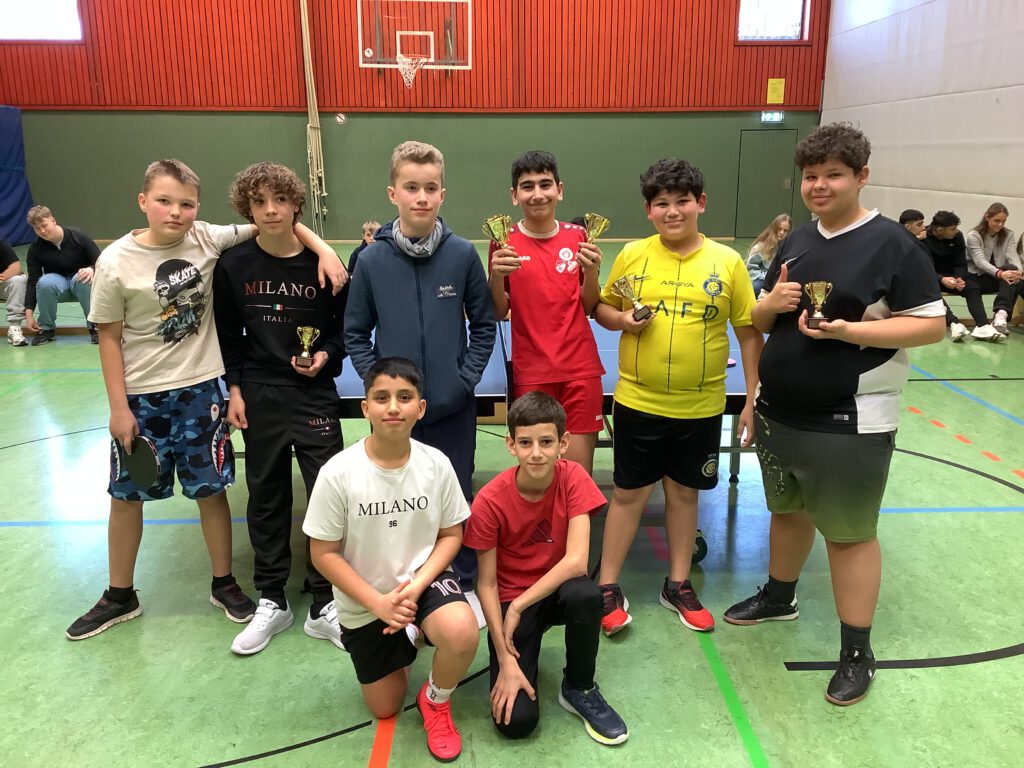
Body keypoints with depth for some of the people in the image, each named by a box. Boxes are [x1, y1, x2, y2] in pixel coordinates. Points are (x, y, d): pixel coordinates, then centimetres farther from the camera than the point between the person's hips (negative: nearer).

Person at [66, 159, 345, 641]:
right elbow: (110, 338, -5)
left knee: (211, 489, 9)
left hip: (199, 390, 1)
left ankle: (224, 584, 28)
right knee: (126, 495, 13)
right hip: (140, 397, 0)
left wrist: (323, 248, -20)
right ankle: (119, 596, 32)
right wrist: (118, 408, -6)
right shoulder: (116, 262, -11)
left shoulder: (208, 240, -7)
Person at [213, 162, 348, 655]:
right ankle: (272, 602, 26)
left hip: (315, 396, -1)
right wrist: (234, 390, 1)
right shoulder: (233, 264, -1)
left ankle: (323, 606, 13)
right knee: (266, 498, 11)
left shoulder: (321, 262, -5)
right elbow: (229, 336, 7)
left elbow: (343, 328, 4)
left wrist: (326, 357, -14)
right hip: (259, 398, 2)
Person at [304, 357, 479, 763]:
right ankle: (402, 638, 44)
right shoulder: (338, 473, -20)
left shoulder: (436, 464, -15)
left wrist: (416, 585, -19)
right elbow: (324, 554, -12)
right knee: (385, 709, 12)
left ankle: (436, 701, 2)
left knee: (463, 634, -33)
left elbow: (451, 535, -4)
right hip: (364, 601, 1)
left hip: (424, 581, 0)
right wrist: (378, 602, -18)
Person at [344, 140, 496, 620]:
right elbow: (355, 333, 3)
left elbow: (483, 325, 3)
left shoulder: (463, 255, -5)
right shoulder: (372, 259, -5)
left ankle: (465, 585, 33)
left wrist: (467, 377, -6)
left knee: (457, 498, 13)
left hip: (453, 409, 0)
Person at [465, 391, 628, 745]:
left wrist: (519, 606, -24)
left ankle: (579, 689, -7)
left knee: (586, 594, -36)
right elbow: (487, 584, -15)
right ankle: (524, 662, 16)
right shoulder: (489, 501, -20)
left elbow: (576, 561, -25)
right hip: (510, 600, -2)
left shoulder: (573, 478, -17)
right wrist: (506, 661, -19)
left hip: (556, 590, 2)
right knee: (517, 720, -18)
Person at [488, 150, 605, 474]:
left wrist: (591, 271, -11)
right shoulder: (505, 242, -1)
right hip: (530, 372, -1)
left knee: (579, 473, 2)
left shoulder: (578, 237, 3)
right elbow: (498, 314, 2)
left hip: (581, 369, 1)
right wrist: (496, 275, -16)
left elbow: (589, 308, 7)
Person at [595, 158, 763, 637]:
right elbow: (602, 308, 10)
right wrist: (622, 320, -13)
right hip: (638, 402, 0)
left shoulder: (727, 262, -3)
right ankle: (608, 588, 23)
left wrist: (753, 400, -1)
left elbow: (749, 334, 1)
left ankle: (678, 586, 33)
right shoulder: (632, 255, -2)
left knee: (684, 493, 15)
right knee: (628, 493, 8)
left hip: (700, 407, 1)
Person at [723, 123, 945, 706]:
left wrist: (850, 331, -25)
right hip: (779, 413, 7)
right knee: (788, 509, 22)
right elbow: (760, 322, 14)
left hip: (850, 423, -6)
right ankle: (779, 597, 45)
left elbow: (932, 325, -13)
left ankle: (858, 652, 20)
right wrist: (772, 303, -10)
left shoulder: (892, 244, -11)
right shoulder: (797, 242, 8)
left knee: (850, 533, 4)